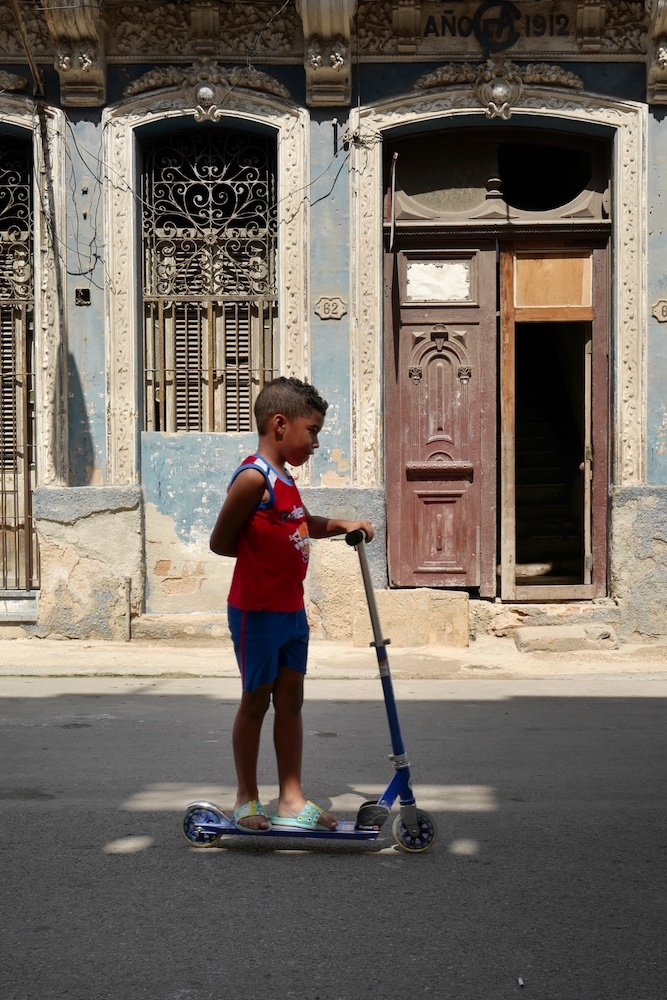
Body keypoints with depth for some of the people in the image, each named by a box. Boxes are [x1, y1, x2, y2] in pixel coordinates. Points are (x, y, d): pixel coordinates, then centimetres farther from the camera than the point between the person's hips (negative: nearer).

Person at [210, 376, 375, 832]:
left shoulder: (283, 479, 12)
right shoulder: (253, 478, -18)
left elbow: (304, 525, 29)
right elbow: (221, 541, -16)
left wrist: (342, 525, 13)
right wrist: (261, 552, -4)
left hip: (292, 609, 9)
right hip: (257, 611, -9)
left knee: (290, 701, 10)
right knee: (256, 700, 3)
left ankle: (292, 801, 16)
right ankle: (247, 798, 17)